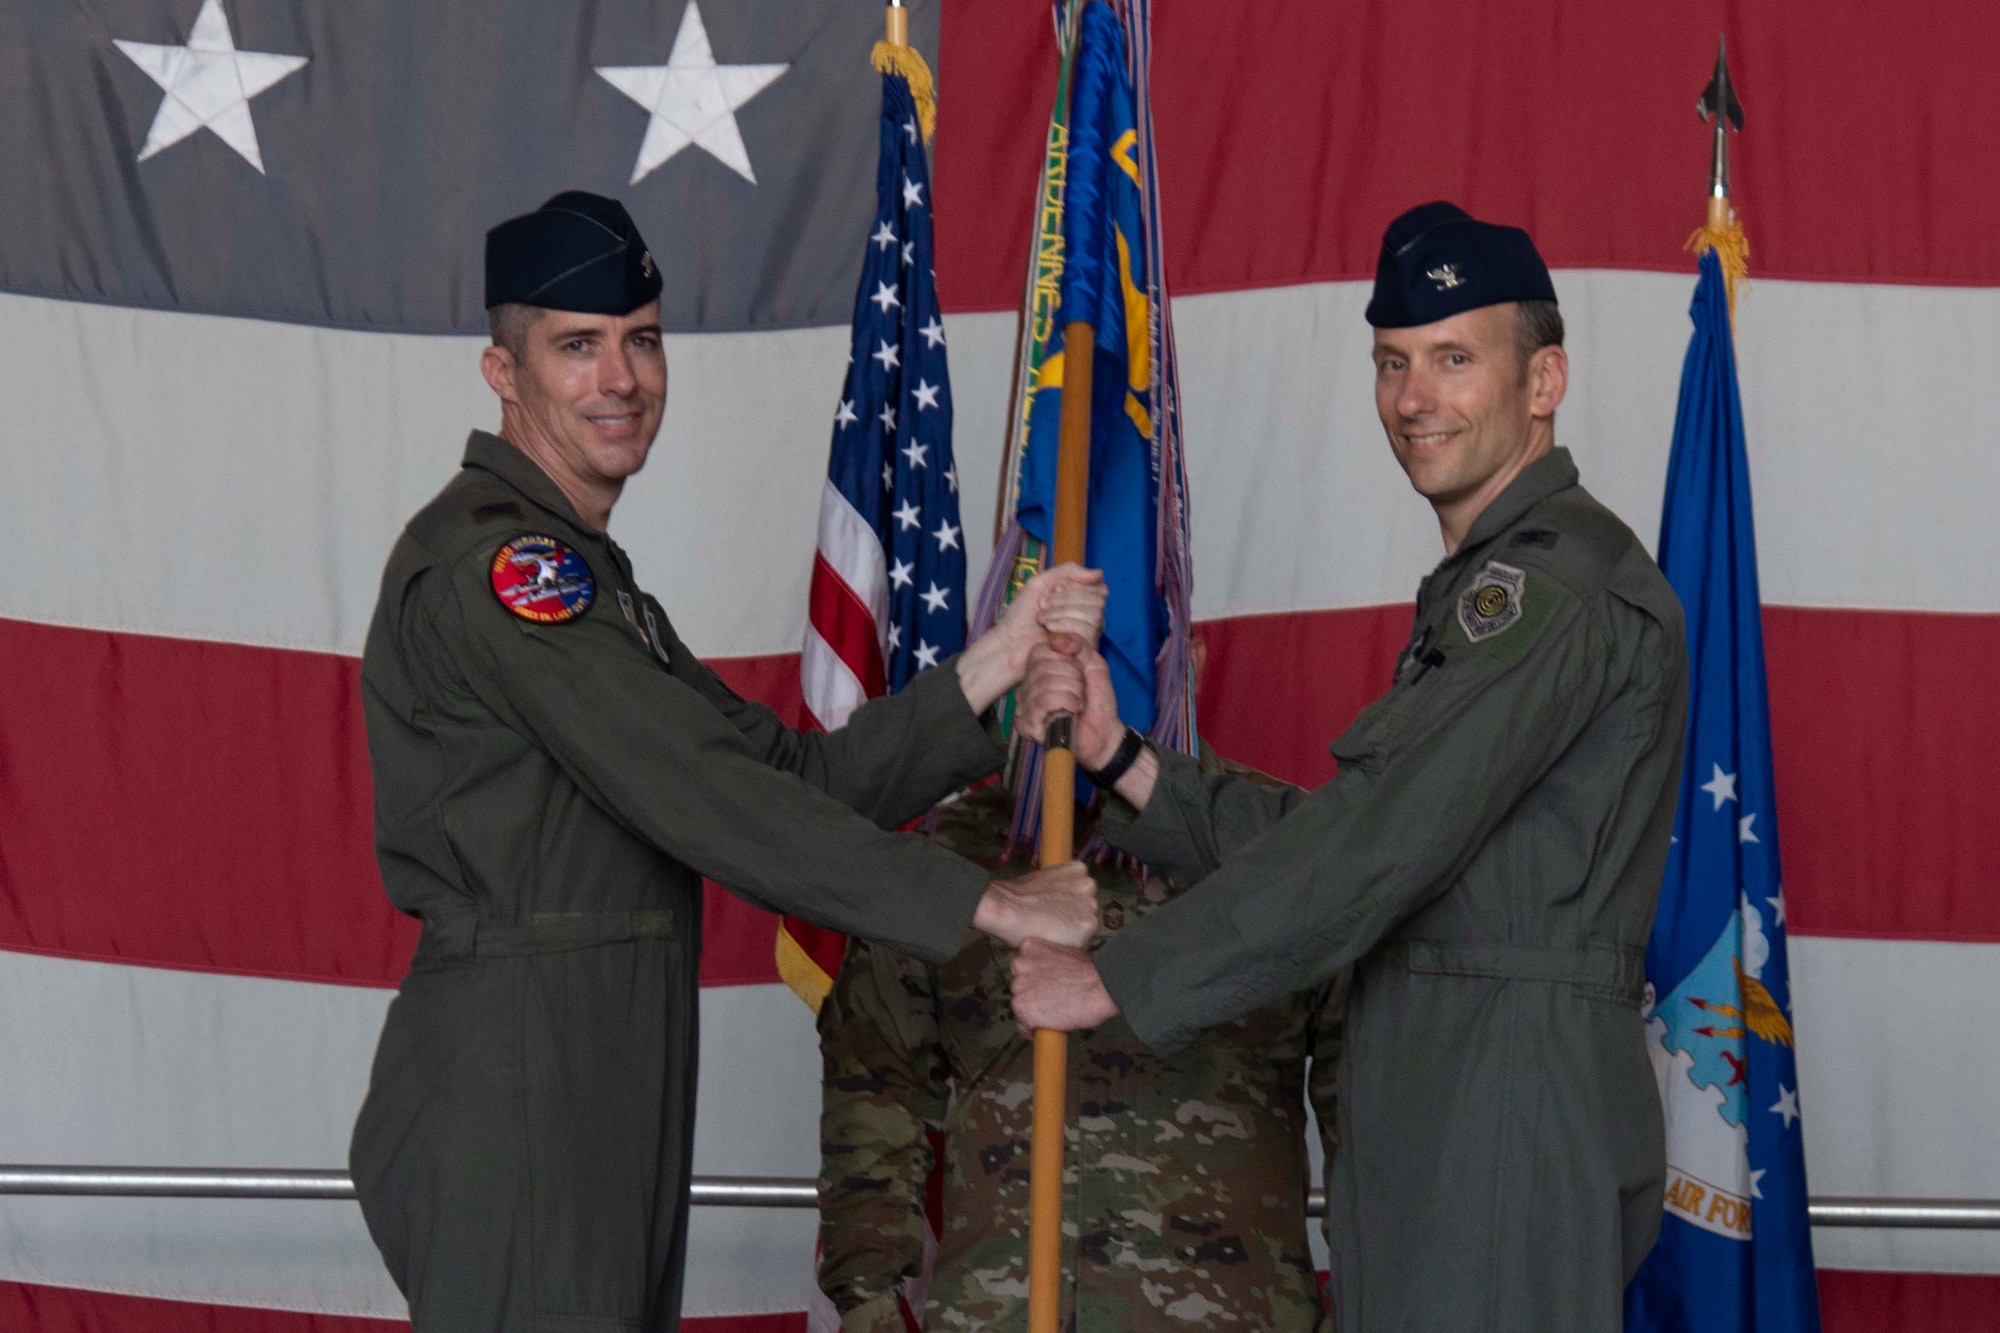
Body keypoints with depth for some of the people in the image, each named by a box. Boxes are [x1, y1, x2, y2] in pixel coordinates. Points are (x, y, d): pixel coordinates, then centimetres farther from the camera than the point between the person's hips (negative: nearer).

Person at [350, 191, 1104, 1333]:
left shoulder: (588, 575, 21)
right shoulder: (486, 555, -12)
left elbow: (793, 776, 13)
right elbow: (700, 799, -19)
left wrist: (997, 663, 2)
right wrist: (981, 903, -16)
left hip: (612, 1093, 10)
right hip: (510, 1096, -10)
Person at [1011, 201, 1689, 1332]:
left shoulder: (1557, 580, -14)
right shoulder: (1490, 584, 20)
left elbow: (1383, 839, -22)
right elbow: (1326, 834, 14)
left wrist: (1122, 980, -17)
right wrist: (1121, 758, 4)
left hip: (1514, 1116, -10)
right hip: (1438, 1108, 10)